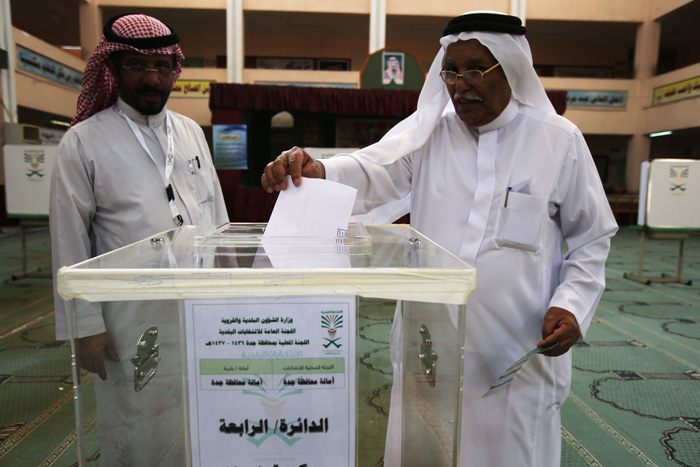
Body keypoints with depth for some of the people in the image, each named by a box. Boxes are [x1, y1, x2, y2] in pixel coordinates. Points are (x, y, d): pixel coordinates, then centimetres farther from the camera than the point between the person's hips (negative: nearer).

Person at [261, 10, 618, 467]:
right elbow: (371, 172, -14)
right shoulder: (428, 133, 2)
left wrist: (572, 305, -8)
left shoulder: (560, 140, 0)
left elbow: (591, 237, 6)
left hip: (519, 356, -1)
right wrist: (316, 171, -34)